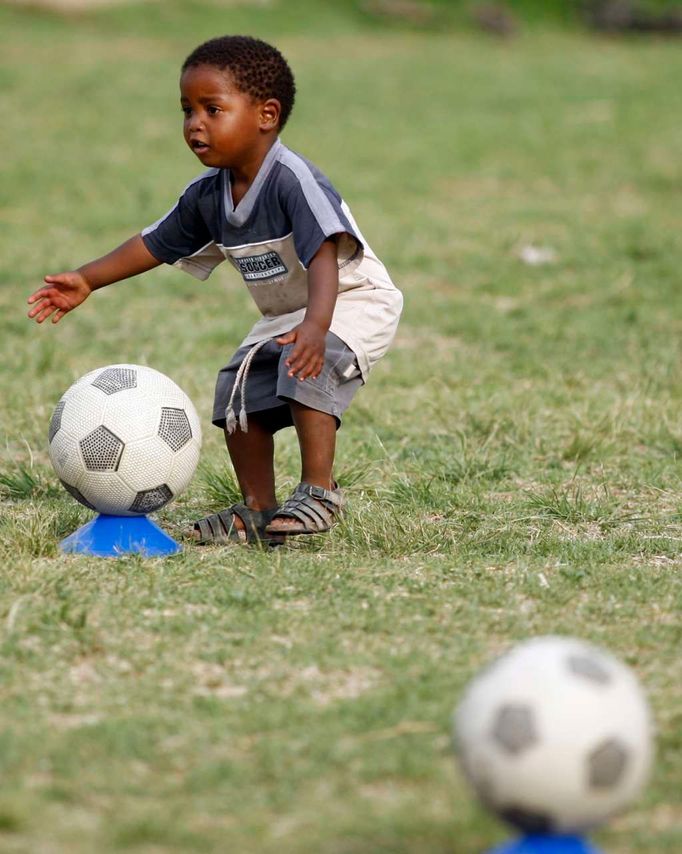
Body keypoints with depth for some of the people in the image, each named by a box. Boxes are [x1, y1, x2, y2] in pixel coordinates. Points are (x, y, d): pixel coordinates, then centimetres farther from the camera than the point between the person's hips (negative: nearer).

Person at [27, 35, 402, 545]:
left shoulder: (292, 179, -28)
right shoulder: (207, 196, -3)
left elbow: (324, 256, -39)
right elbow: (155, 244, 11)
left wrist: (315, 326, -55)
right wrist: (86, 281, 6)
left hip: (354, 301, -9)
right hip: (285, 314, 9)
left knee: (305, 366, -32)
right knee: (238, 390, 1)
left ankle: (319, 493, -25)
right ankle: (257, 513, 11)